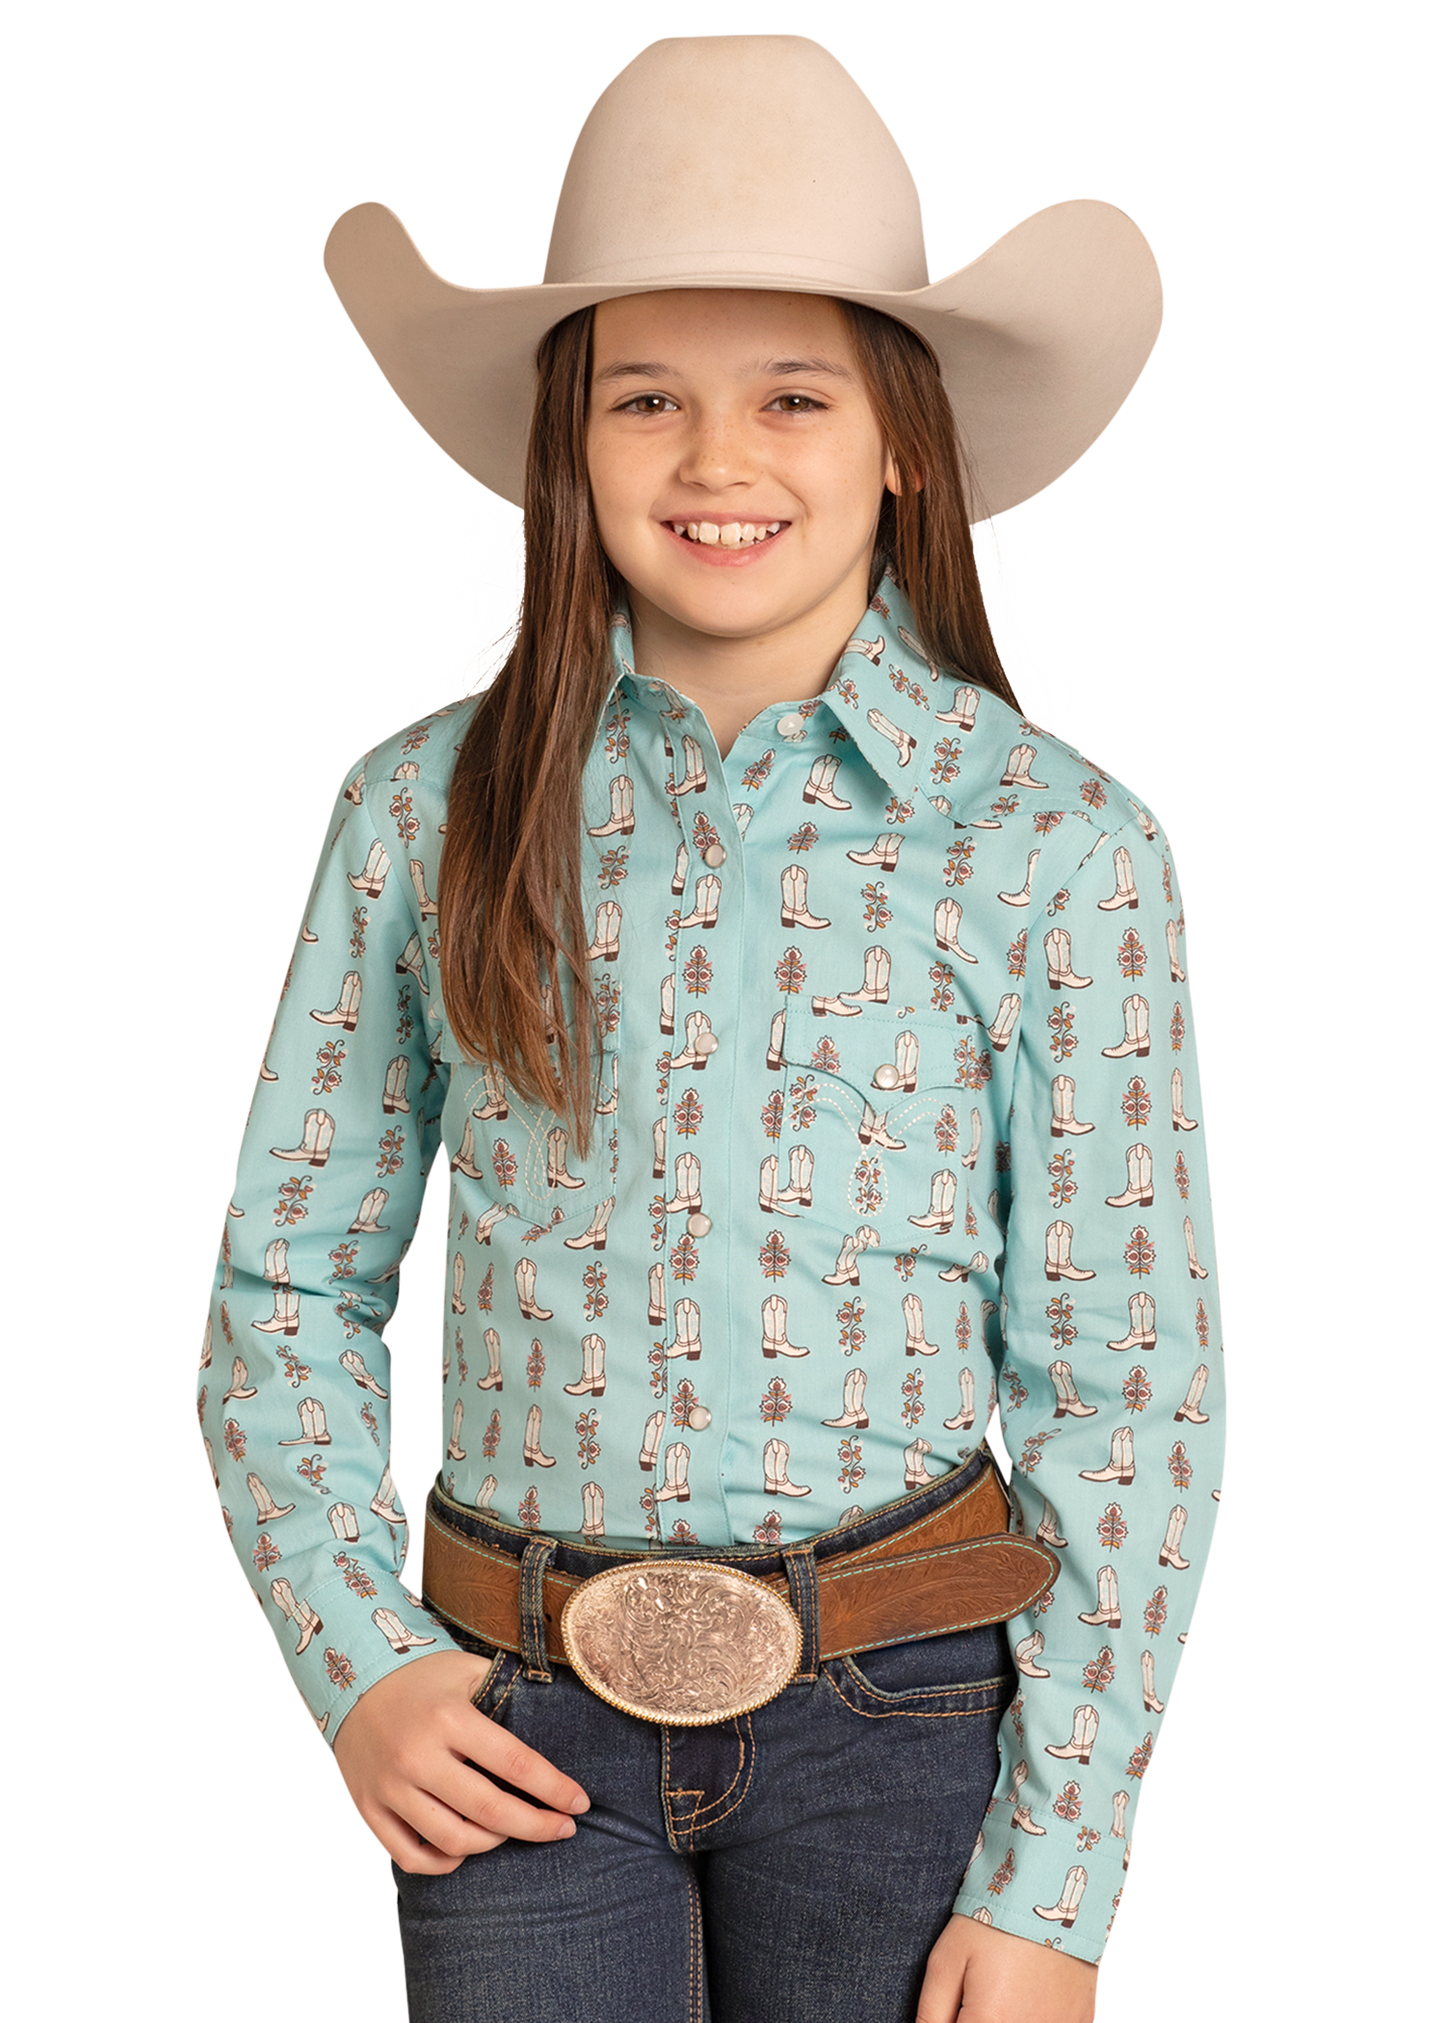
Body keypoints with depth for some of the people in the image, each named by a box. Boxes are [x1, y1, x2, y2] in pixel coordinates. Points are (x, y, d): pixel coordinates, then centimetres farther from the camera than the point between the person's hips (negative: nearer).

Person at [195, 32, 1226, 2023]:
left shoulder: (1062, 848, -6)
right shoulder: (424, 810, 0)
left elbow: (1130, 1388, -4)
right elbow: (285, 1289, 7)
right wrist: (353, 1661, -5)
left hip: (905, 1709, -1)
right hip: (517, 1715, 1)